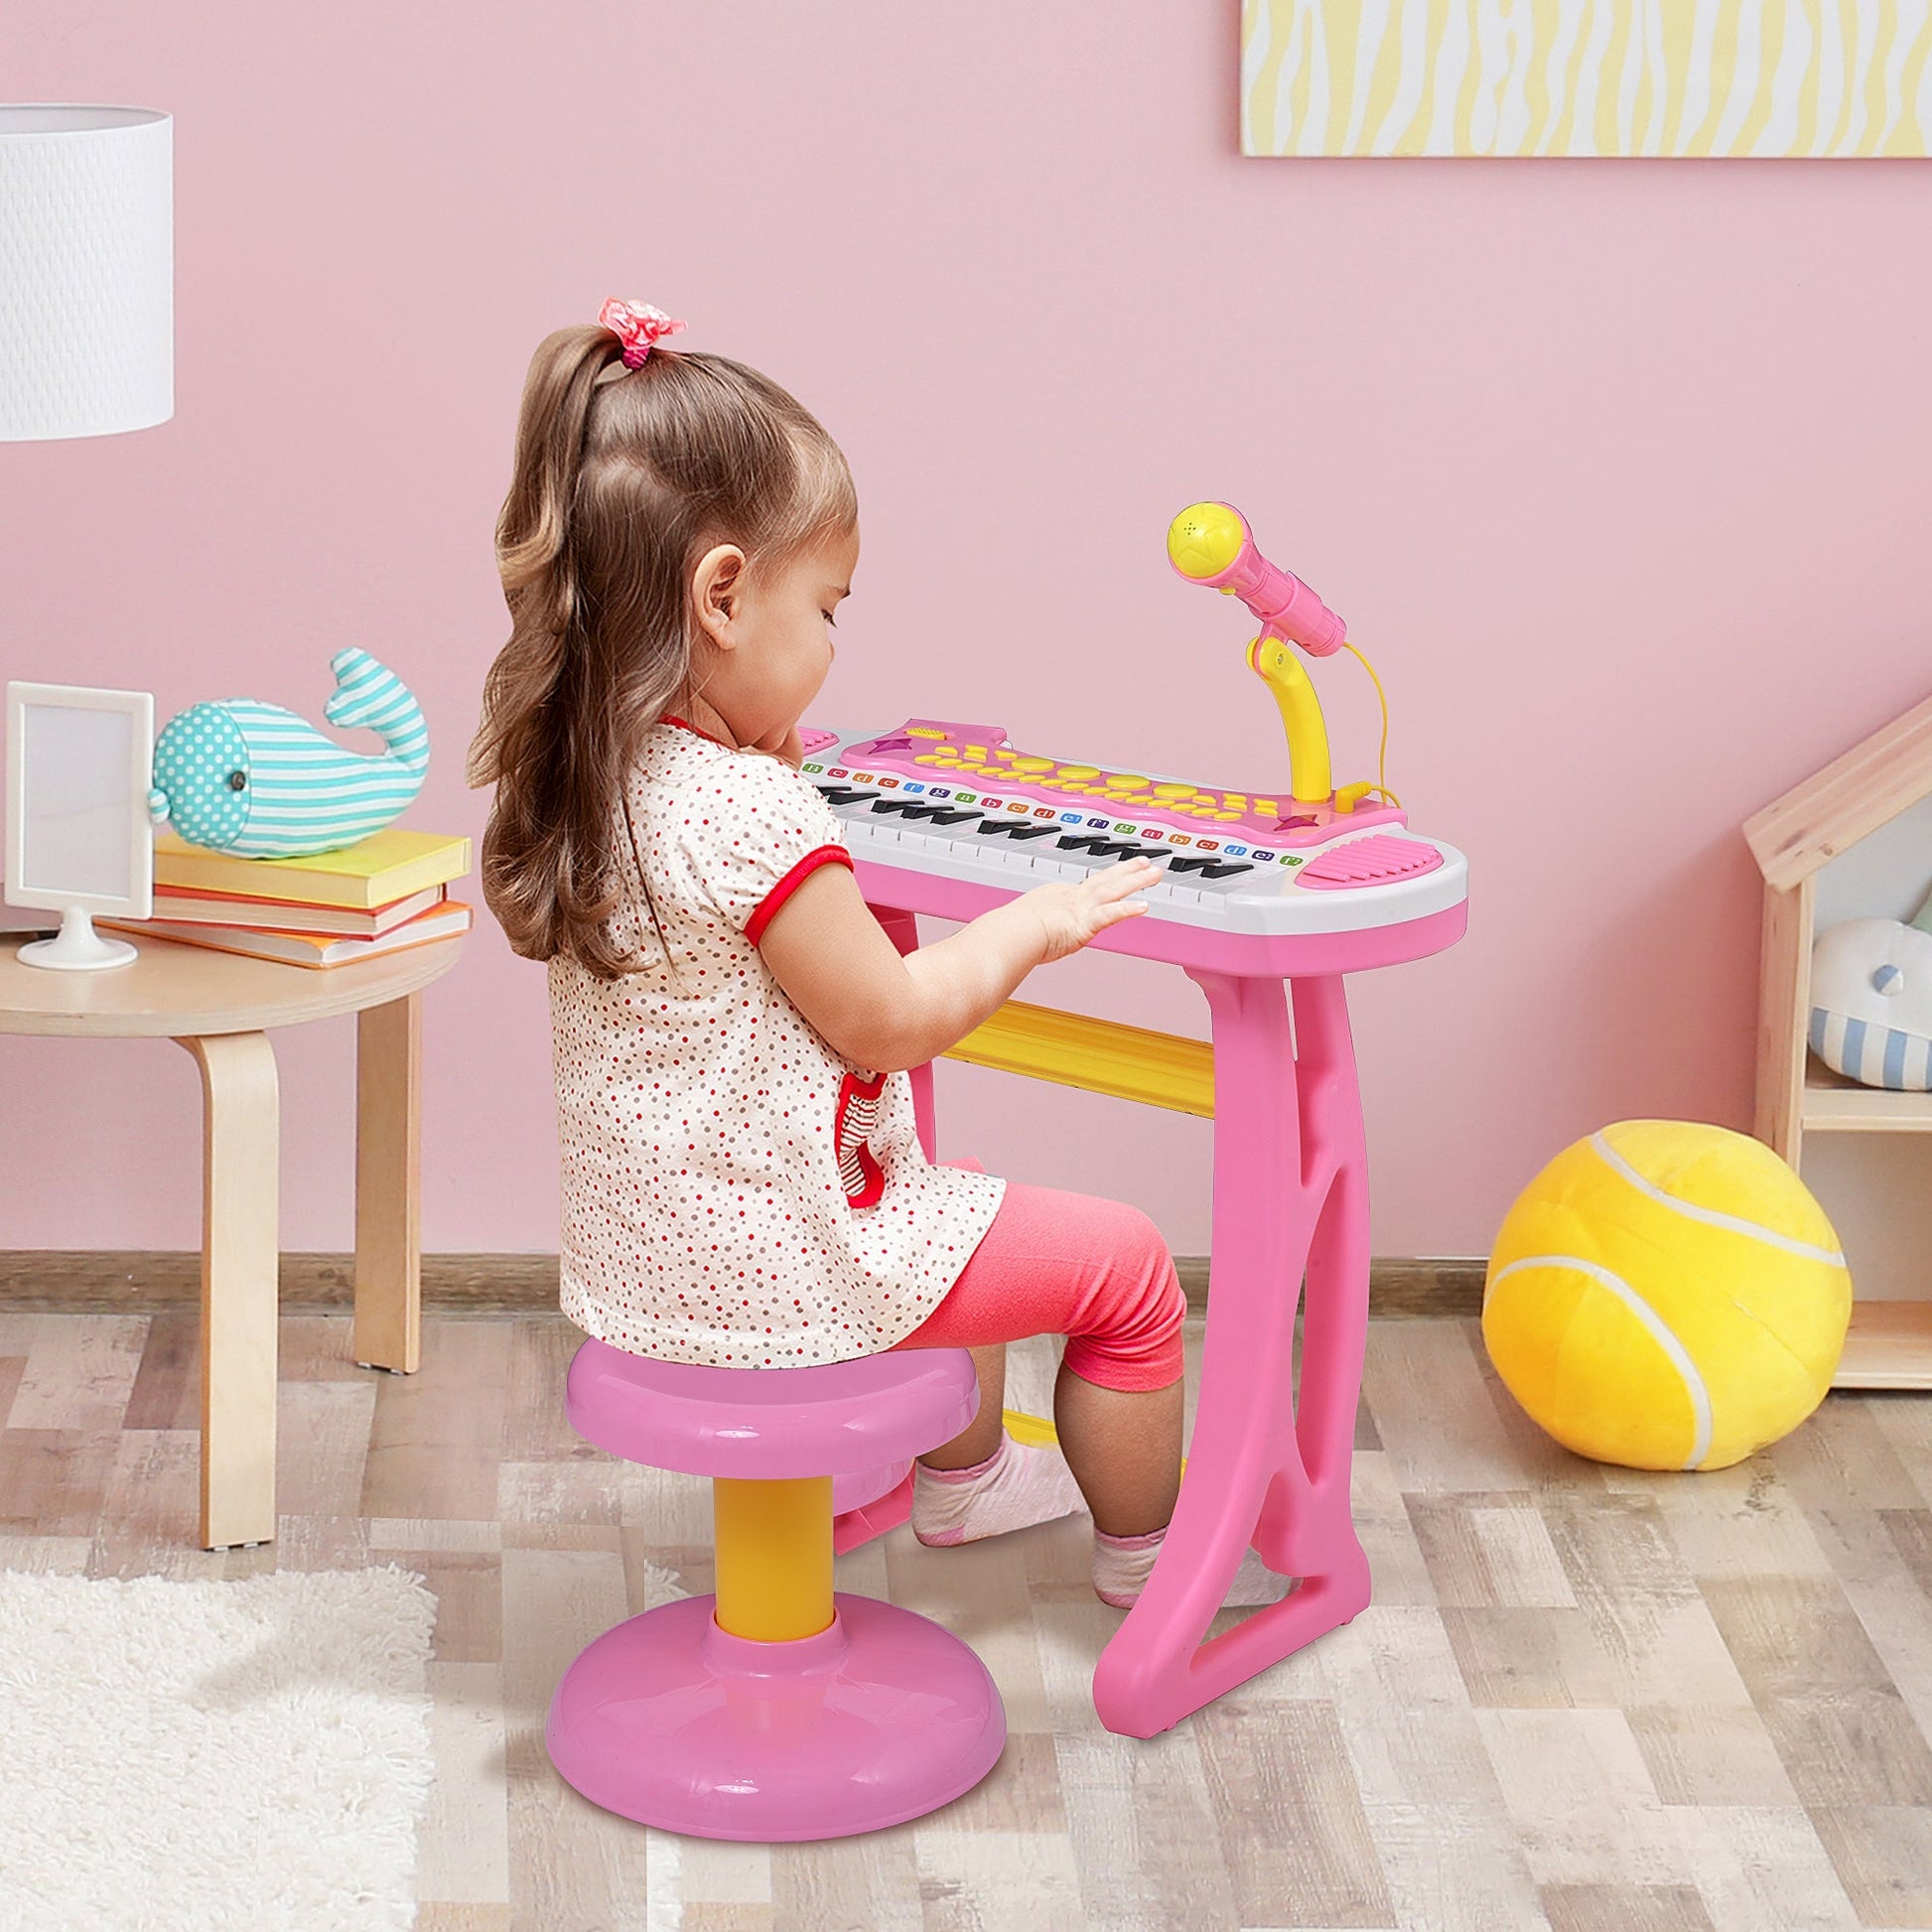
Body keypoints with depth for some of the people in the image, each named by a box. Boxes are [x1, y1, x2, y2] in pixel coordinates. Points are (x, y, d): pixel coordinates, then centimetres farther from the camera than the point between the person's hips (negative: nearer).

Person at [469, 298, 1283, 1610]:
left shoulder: (584, 780, 0)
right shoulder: (755, 818, -29)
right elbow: (887, 1022, -20)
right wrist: (1034, 924, -6)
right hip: (783, 1266, -10)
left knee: (956, 1214, 35)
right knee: (1126, 1265, 4)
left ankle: (967, 1474, 52)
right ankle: (1143, 1546, 23)